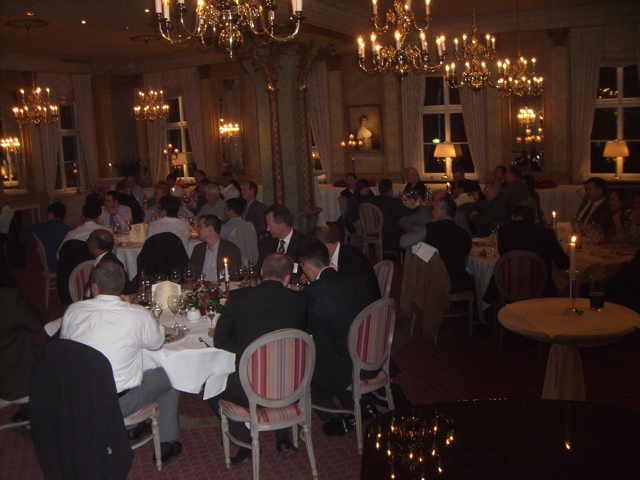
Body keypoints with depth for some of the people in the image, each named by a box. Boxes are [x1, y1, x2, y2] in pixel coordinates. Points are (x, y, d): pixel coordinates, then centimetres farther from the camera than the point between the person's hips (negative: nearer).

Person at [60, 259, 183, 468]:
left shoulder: (72, 311, -9)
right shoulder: (138, 315, -19)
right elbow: (156, 343, 1)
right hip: (119, 404, -4)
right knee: (169, 377, 17)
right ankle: (167, 445, 26)